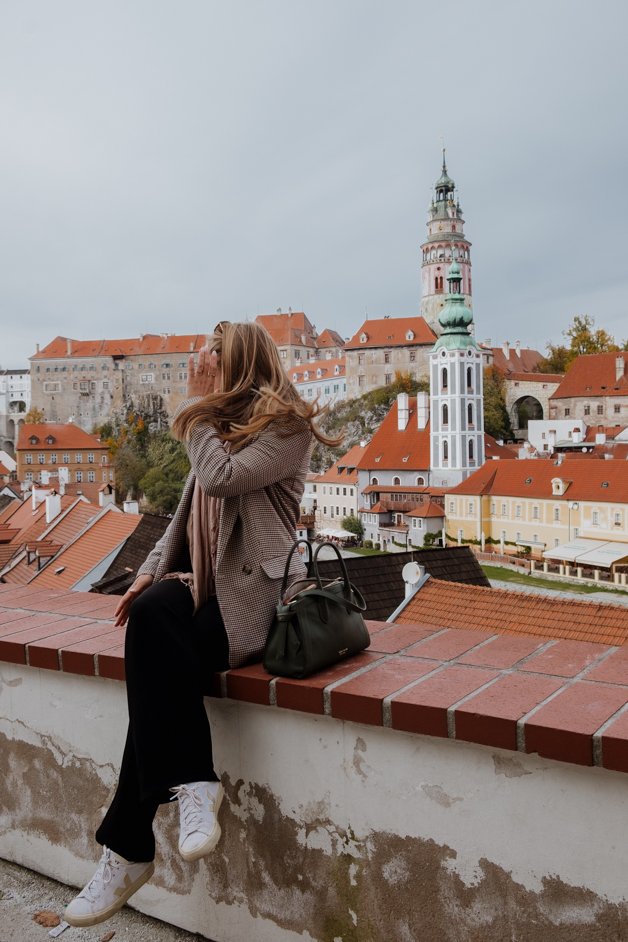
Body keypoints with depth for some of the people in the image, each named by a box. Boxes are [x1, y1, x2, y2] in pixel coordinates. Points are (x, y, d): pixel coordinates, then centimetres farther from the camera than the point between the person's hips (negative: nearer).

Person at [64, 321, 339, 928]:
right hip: (203, 583, 7)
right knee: (152, 612, -27)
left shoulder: (285, 427, -4)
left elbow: (220, 478, -19)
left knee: (157, 652, -29)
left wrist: (200, 407, -5)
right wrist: (152, 570, 6)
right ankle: (192, 784, -24)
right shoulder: (220, 427, 22)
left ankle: (128, 848, -19)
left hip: (253, 591, -6)